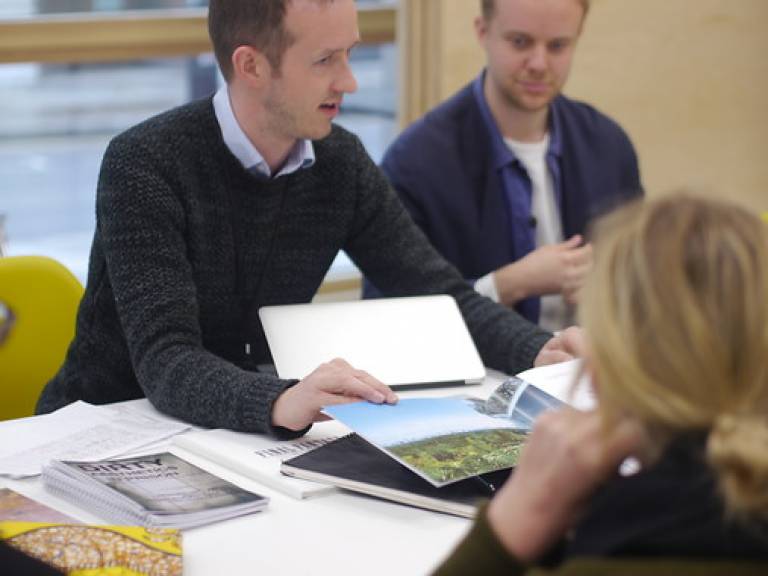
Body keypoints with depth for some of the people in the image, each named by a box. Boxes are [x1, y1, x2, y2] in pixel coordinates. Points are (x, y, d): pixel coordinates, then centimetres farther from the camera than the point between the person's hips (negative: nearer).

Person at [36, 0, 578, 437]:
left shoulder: (341, 162, -3)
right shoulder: (145, 164, -21)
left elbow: (442, 296, 2)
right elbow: (165, 361, -30)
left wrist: (540, 350, -19)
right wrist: (281, 402, -49)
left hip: (242, 440, 6)